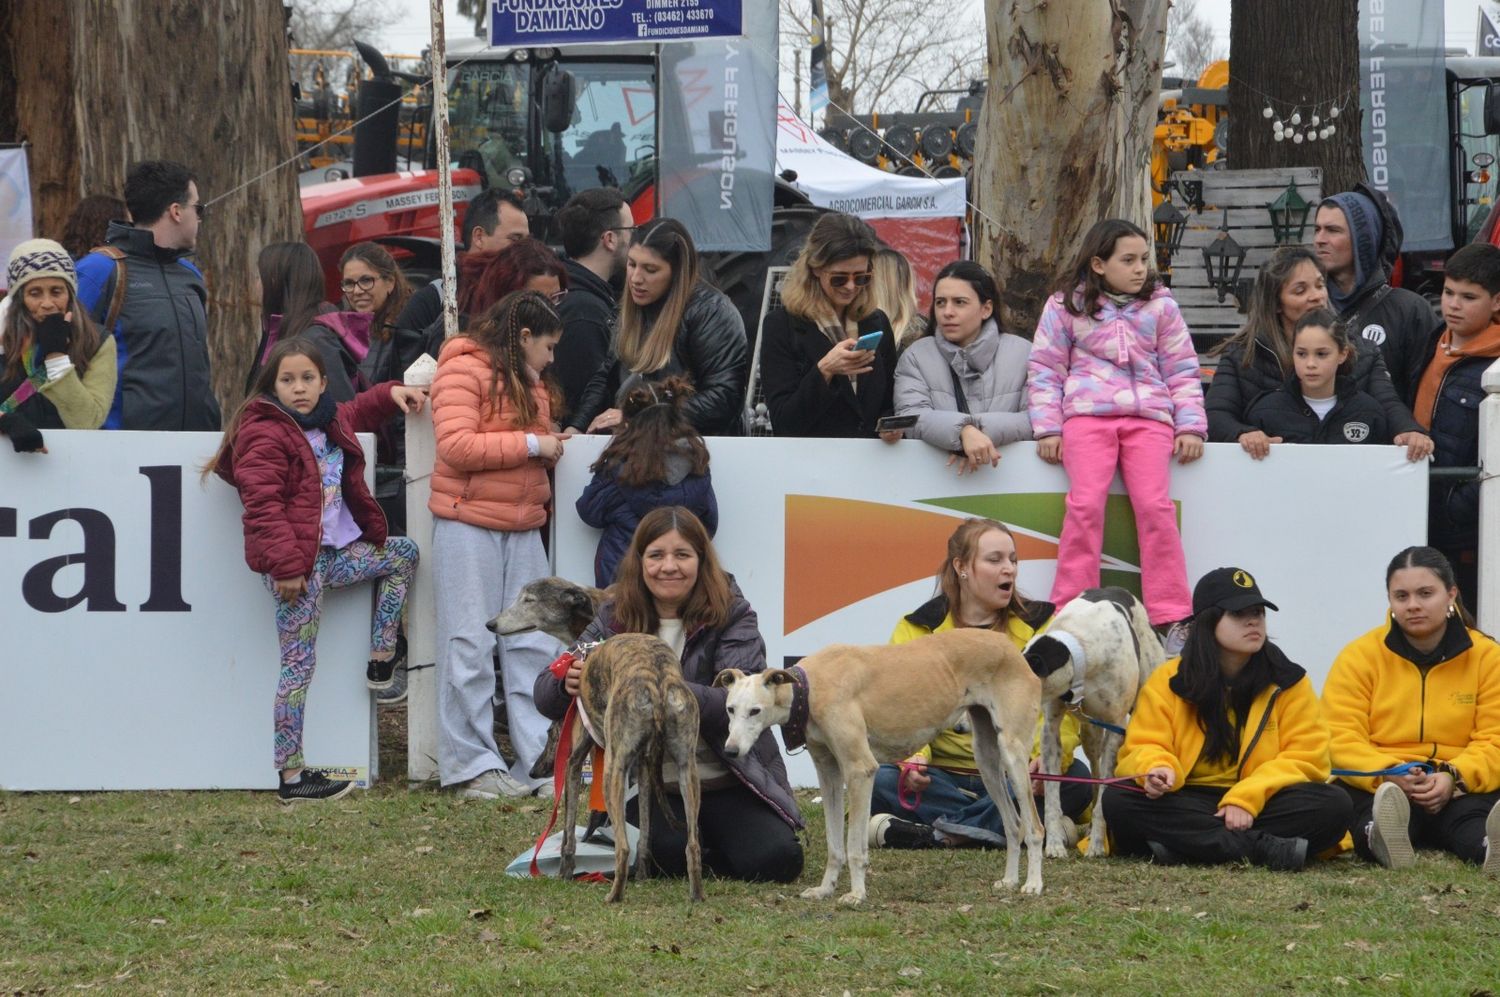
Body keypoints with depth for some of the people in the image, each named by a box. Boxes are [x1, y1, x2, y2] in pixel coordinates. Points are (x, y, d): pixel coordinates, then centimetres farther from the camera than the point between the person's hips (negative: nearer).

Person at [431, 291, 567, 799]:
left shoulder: (530, 381, 21)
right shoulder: (464, 368, -7)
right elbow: (456, 446, -18)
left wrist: (554, 447, 9)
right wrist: (530, 445, -15)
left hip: (523, 527, 8)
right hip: (468, 523, -8)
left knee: (534, 644, 3)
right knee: (469, 645, -5)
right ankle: (472, 765, -3)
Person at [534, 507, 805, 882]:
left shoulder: (731, 616, -5)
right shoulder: (616, 618, 2)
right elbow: (545, 694, -1)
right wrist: (567, 683, -27)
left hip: (727, 781, 0)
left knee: (775, 860, -23)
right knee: (672, 853, -31)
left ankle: (711, 839, 11)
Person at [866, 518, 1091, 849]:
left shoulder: (1037, 624, 8)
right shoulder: (918, 628, 6)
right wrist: (911, 757, -25)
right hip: (942, 777, -1)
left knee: (1075, 779, -30)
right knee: (878, 781, -30)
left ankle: (934, 832, -35)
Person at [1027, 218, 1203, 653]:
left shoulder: (1160, 306, 13)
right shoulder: (1066, 306, 8)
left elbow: (1181, 370, 15)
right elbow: (1045, 369, 9)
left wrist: (1190, 425, 6)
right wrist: (1047, 427, 1)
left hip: (1148, 415, 1)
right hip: (1087, 414, -1)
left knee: (1155, 504, -14)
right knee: (1086, 503, -17)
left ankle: (1172, 617, -10)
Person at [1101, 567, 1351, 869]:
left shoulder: (1288, 682, 5)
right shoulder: (1168, 681, 5)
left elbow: (1305, 757, -3)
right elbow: (1142, 749, 2)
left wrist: (1248, 798, -19)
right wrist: (1158, 770, -25)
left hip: (1260, 805, 0)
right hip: (1187, 804, 0)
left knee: (1333, 805, -28)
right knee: (1118, 801, -30)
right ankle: (1261, 847, -36)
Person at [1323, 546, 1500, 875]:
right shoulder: (1359, 657, 4)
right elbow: (1341, 740, -4)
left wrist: (1453, 778, -22)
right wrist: (1389, 775, -24)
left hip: (1460, 791, 0)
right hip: (1375, 787, 0)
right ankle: (1381, 837, -74)